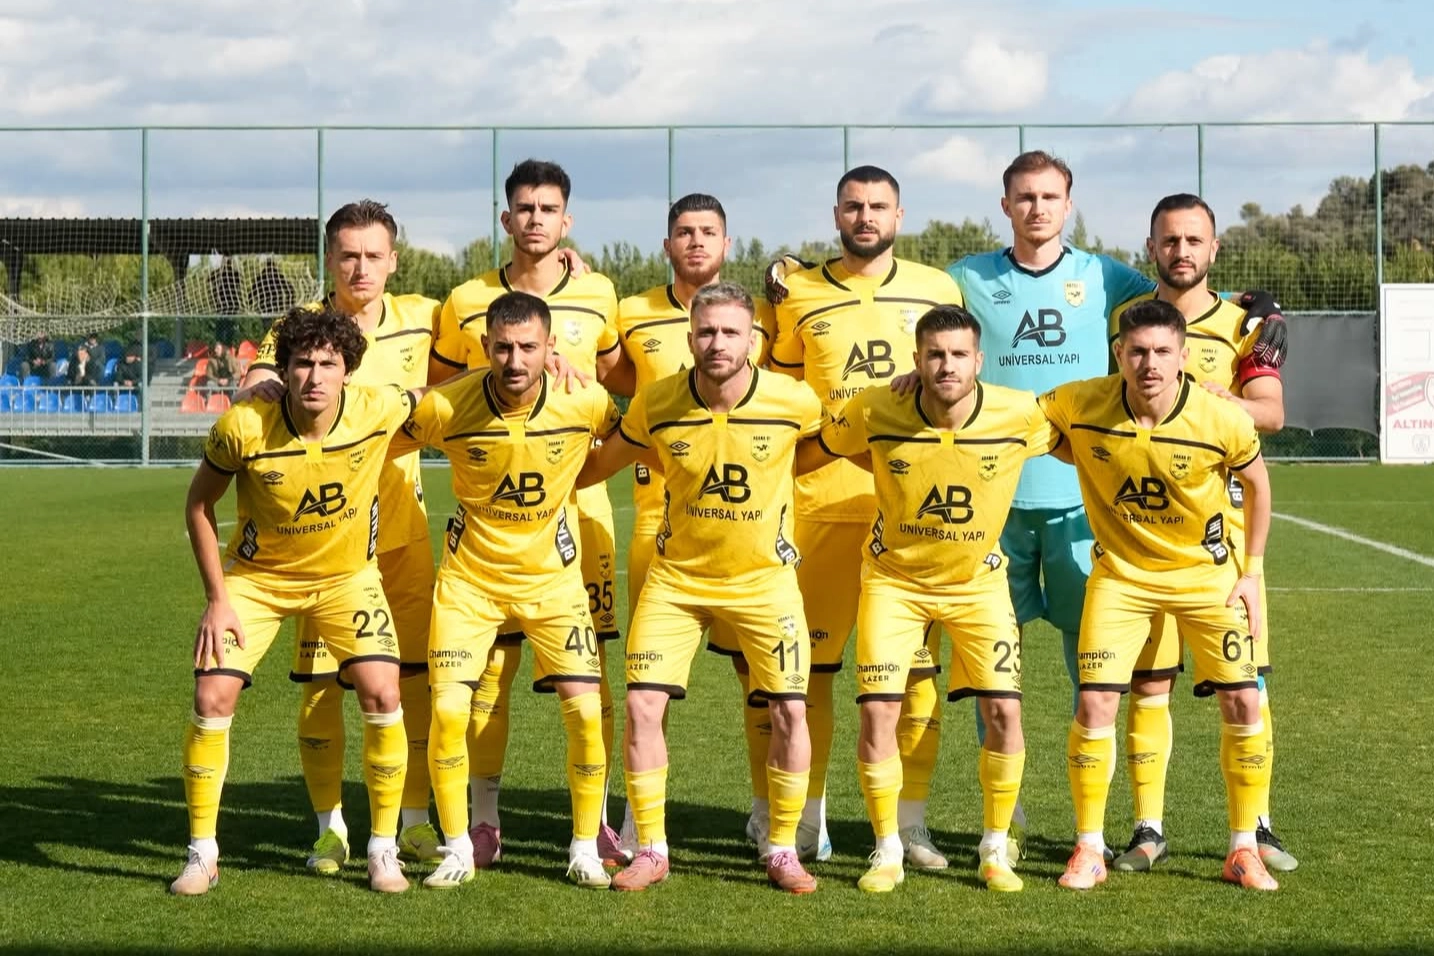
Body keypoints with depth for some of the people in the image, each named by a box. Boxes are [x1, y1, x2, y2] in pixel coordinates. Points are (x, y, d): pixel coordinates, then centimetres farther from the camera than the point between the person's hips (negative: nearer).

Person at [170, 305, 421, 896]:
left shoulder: (379, 412, -22)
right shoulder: (242, 427, -25)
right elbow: (199, 504, -9)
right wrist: (217, 599, -11)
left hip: (347, 575, 1)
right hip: (257, 576, -1)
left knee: (382, 694, -15)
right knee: (212, 698, -11)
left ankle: (383, 851, 2)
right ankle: (202, 855, 6)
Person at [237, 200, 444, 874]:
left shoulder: (421, 318, 2)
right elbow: (248, 394, -19)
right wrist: (260, 385, -40)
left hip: (405, 531, 2)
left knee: (416, 675, 4)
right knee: (319, 682, -1)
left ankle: (415, 820, 17)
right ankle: (330, 826, 12)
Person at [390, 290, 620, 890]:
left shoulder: (584, 403, -16)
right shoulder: (446, 407, -18)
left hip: (552, 575, 1)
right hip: (468, 576, -1)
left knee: (585, 710, -8)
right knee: (448, 710, -12)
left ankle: (585, 848, 11)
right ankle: (457, 850, 7)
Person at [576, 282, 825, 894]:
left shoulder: (794, 402, -16)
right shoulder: (656, 405, -13)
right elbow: (598, 465, 5)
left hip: (764, 576, -1)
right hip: (677, 574, 1)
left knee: (790, 709, -5)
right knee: (642, 704, -7)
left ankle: (783, 851, 12)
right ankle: (651, 850, 7)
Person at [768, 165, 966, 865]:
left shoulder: (938, 290, 9)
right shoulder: (798, 296, 8)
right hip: (822, 499, 0)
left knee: (916, 661, -1)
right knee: (810, 658, 1)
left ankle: (911, 820, 7)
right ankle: (808, 820, 12)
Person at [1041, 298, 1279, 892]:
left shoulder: (1223, 420, -20)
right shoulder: (1079, 405, -20)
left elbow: (1257, 483, -1)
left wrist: (1252, 572, -1)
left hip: (1208, 571, 0)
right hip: (1121, 572, 0)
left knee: (1244, 701, -3)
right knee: (1094, 704, -9)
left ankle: (1244, 849, 13)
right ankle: (1089, 849, 7)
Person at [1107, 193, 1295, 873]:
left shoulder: (1243, 324, 7)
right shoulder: (1123, 319, 10)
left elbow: (1271, 413, -5)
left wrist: (1198, 398, -20)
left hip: (1223, 509, 0)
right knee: (1146, 679, 1)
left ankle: (1255, 825, 8)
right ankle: (1148, 829, 8)